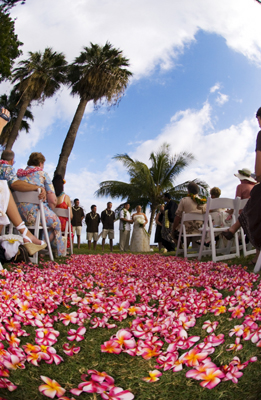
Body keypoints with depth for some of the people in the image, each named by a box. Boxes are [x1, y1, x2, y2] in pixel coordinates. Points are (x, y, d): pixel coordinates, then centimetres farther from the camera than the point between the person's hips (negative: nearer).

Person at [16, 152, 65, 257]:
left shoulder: (19, 174, 17)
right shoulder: (42, 174, 3)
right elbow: (53, 200, -5)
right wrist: (49, 212, 15)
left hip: (17, 216, 6)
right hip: (36, 212, -6)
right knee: (55, 222, 23)